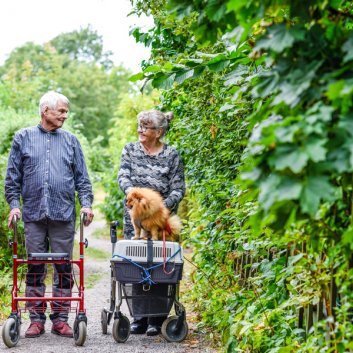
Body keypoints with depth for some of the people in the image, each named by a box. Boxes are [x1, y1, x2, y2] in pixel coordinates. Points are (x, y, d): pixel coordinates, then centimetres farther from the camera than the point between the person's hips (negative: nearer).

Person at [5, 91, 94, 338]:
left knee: (64, 268, 2)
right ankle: (36, 319, 9)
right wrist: (14, 204, -3)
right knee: (35, 268, 3)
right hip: (33, 215, -1)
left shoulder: (71, 141, 12)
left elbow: (82, 178, 11)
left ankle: (61, 318, 10)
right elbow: (12, 177, 8)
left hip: (64, 215, 1)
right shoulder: (23, 138, 9)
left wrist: (86, 203, -2)